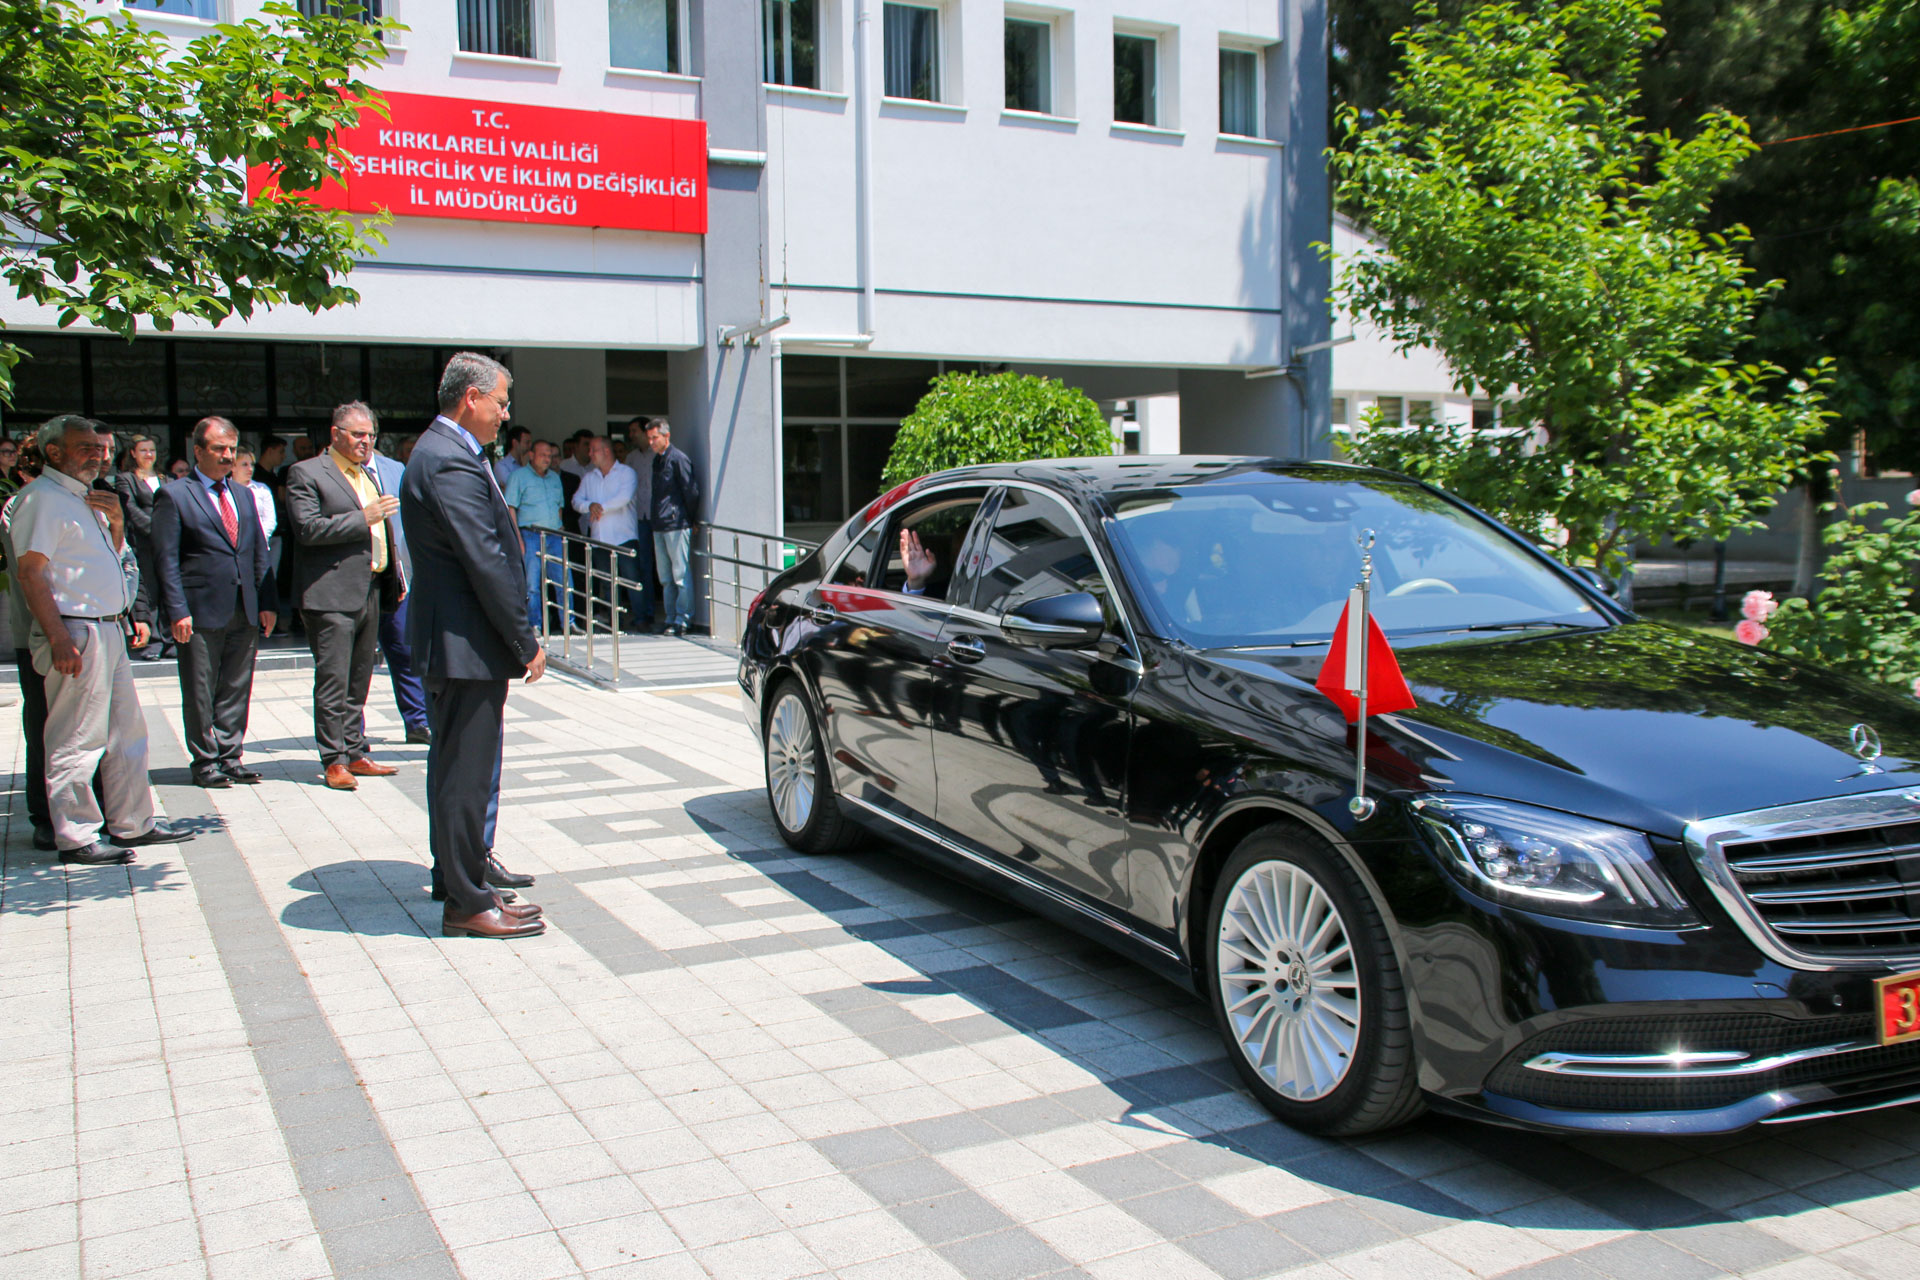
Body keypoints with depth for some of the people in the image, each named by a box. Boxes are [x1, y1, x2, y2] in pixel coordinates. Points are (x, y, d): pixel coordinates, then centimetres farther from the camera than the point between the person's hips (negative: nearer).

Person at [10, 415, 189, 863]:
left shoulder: (86, 498, 18)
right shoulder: (41, 498, -11)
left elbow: (111, 555, 29)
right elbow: (30, 571, -18)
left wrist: (116, 519, 8)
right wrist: (59, 638, -24)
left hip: (109, 630, 10)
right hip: (74, 634, -10)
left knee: (127, 732, 14)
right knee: (76, 741, -4)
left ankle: (133, 824, 23)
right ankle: (76, 839, 3)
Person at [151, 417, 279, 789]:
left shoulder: (244, 494, 16)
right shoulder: (173, 495, -2)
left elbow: (260, 553, 16)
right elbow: (167, 560, -6)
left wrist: (268, 602, 8)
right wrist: (177, 610, -13)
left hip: (245, 611, 5)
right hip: (201, 613, -5)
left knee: (237, 689, 9)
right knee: (200, 692, 3)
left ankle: (229, 756, 18)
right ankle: (205, 761, 13)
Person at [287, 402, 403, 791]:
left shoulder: (368, 476, 20)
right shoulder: (307, 473, -4)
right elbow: (308, 528, -16)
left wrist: (394, 579, 19)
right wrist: (362, 518, -17)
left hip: (370, 590, 8)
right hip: (331, 594, -8)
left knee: (359, 680, 12)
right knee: (333, 680, -6)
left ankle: (354, 753, 20)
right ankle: (334, 761, -1)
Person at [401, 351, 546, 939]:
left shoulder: (439, 452, 15)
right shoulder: (452, 464, -19)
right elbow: (488, 564, -21)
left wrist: (516, 639, 15)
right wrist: (526, 644, -15)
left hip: (450, 642, 11)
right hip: (467, 645, -11)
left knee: (456, 766, 20)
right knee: (465, 773, -3)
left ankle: (458, 870, 34)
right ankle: (466, 903, 5)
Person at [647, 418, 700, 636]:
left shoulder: (678, 459, -9)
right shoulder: (657, 461, 17)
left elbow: (692, 492, -10)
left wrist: (689, 520, -4)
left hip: (677, 526, -9)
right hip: (659, 527, 9)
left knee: (680, 575, -5)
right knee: (665, 578, 10)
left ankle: (682, 620, -3)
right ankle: (671, 619, 15)